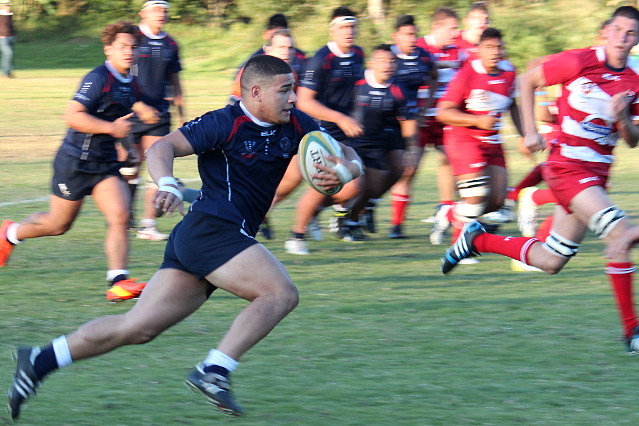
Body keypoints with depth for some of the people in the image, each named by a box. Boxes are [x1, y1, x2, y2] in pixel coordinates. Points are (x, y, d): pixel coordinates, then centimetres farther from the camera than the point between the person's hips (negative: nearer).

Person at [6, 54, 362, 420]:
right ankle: (214, 371, -23)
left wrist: (345, 169, -6)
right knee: (282, 293, -19)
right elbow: (162, 148, -15)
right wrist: (168, 185, -35)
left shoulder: (296, 125, 12)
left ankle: (40, 361, 7)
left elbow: (346, 154, 18)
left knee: (138, 328, 5)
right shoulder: (224, 124, -9)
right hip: (211, 229, -8)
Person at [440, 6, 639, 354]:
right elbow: (528, 80, 2)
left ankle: (478, 240, 29)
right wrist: (530, 130, -5)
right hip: (566, 165, -7)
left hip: (596, 174, 7)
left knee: (550, 262, 11)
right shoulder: (579, 62, -11)